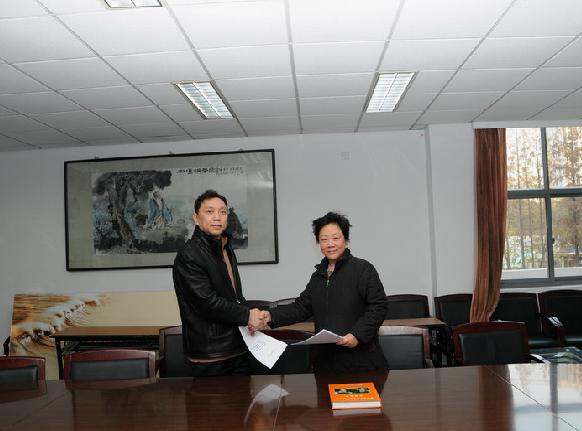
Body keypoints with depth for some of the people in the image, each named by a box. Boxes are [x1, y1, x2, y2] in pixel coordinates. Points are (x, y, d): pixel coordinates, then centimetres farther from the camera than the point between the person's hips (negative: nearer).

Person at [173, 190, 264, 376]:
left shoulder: (227, 251, 15)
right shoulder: (188, 256, -16)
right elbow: (207, 302, -22)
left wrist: (251, 318, 3)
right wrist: (246, 316, -13)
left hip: (238, 350, 9)